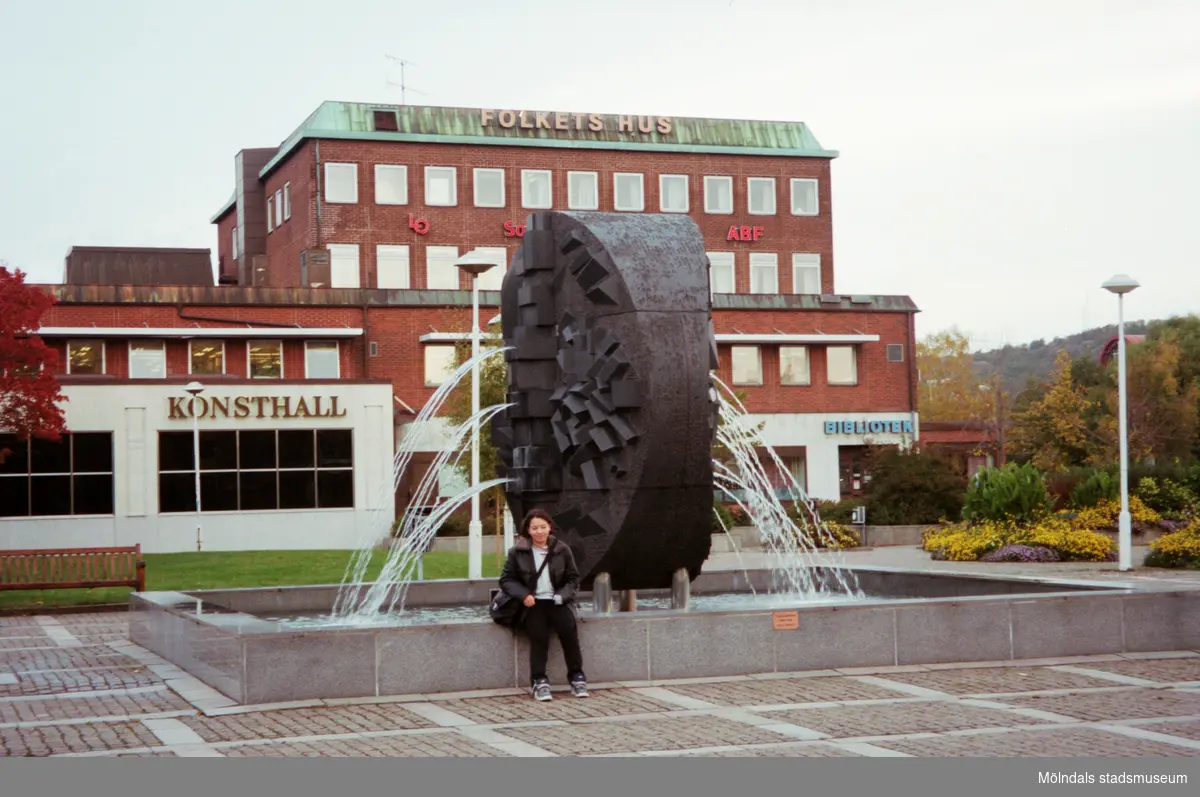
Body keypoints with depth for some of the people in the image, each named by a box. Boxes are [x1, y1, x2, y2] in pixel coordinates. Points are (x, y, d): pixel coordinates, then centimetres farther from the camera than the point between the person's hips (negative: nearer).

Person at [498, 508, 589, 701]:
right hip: (532, 603, -1)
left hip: (557, 602, 1)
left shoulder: (562, 550, 8)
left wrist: (562, 596, -8)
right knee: (538, 633, -29)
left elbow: (573, 578, 12)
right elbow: (506, 579, 6)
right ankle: (538, 681, -22)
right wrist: (523, 595, -12)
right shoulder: (517, 552, 5)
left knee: (568, 629, -26)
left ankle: (576, 677, -14)